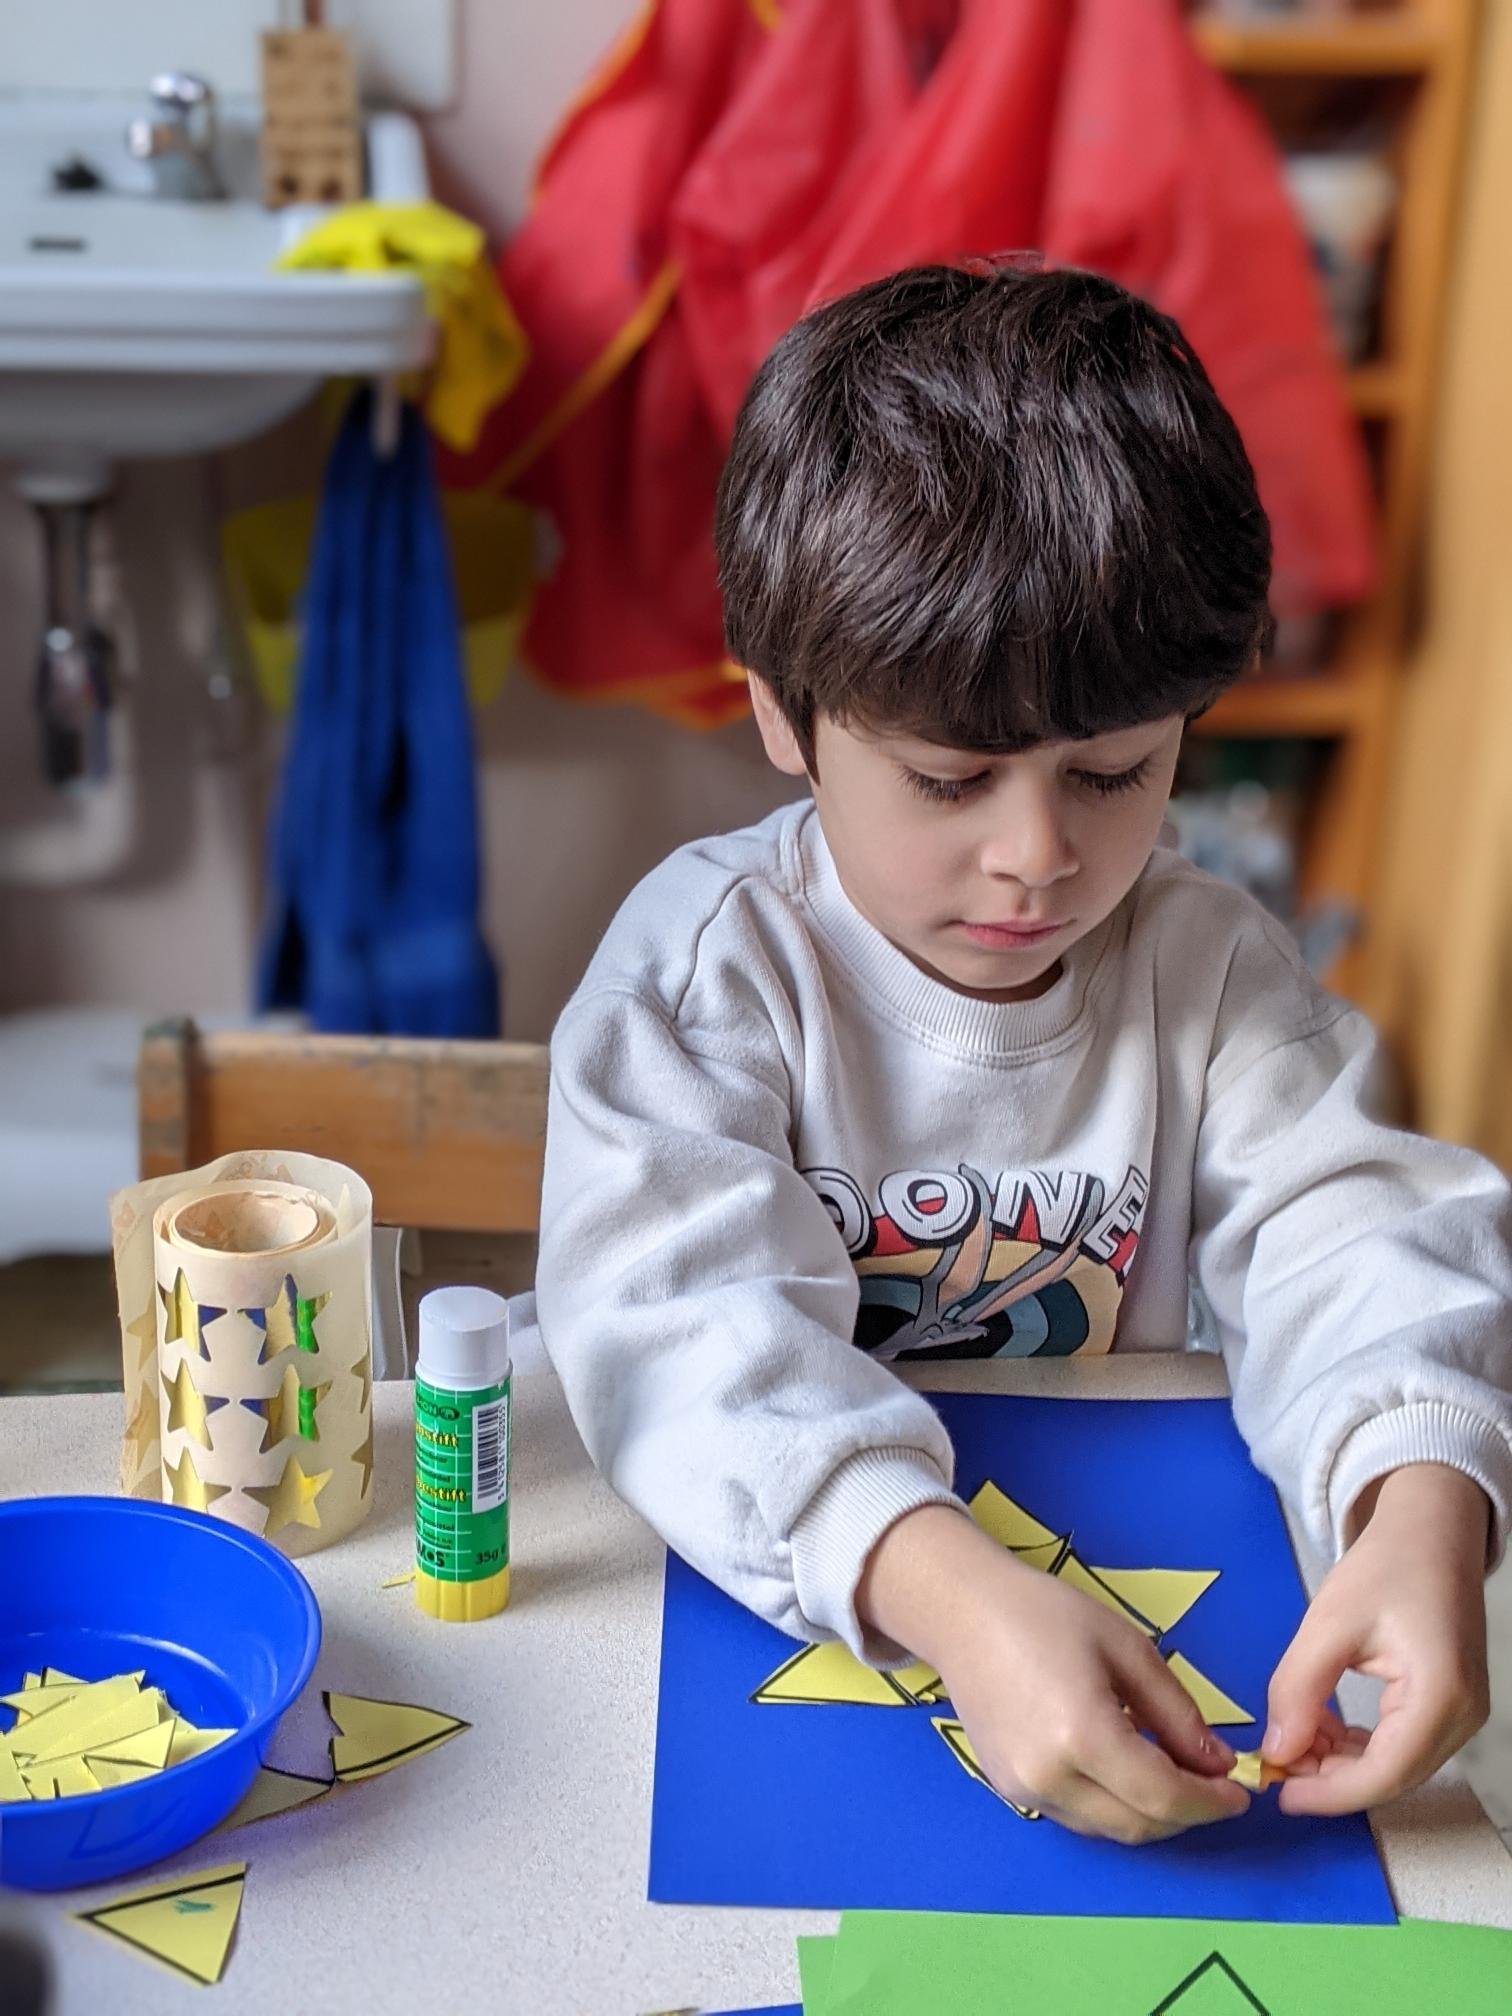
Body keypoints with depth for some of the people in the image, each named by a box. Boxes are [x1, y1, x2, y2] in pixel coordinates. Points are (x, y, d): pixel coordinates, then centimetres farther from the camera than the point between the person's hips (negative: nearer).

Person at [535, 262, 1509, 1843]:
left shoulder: (1209, 968, -1)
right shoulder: (709, 959, -13)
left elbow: (1350, 1238, -12)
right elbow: (697, 1333, -26)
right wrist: (954, 1592, -42)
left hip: (1123, 1577, 3)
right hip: (766, 1610, -2)